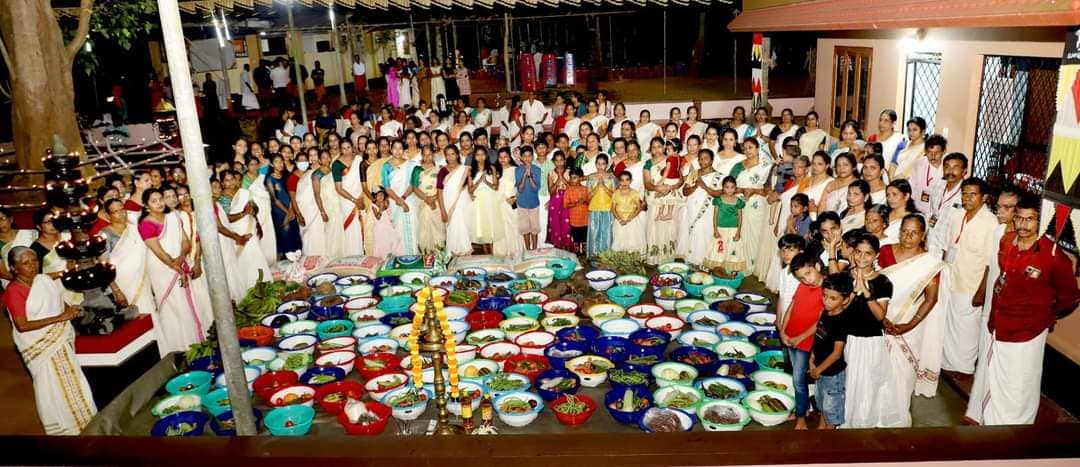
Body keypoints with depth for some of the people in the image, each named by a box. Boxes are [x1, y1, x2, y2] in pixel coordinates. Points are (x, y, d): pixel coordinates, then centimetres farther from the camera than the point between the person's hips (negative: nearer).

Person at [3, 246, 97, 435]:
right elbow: (22, 326, -23)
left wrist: (70, 310, -4)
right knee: (54, 387, 9)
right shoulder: (13, 291, -20)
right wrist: (58, 318, -24)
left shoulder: (44, 279, -1)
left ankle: (78, 420, 37)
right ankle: (63, 428, 28)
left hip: (60, 338, 6)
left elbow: (60, 300, 16)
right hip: (39, 346, -6)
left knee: (69, 382, 19)